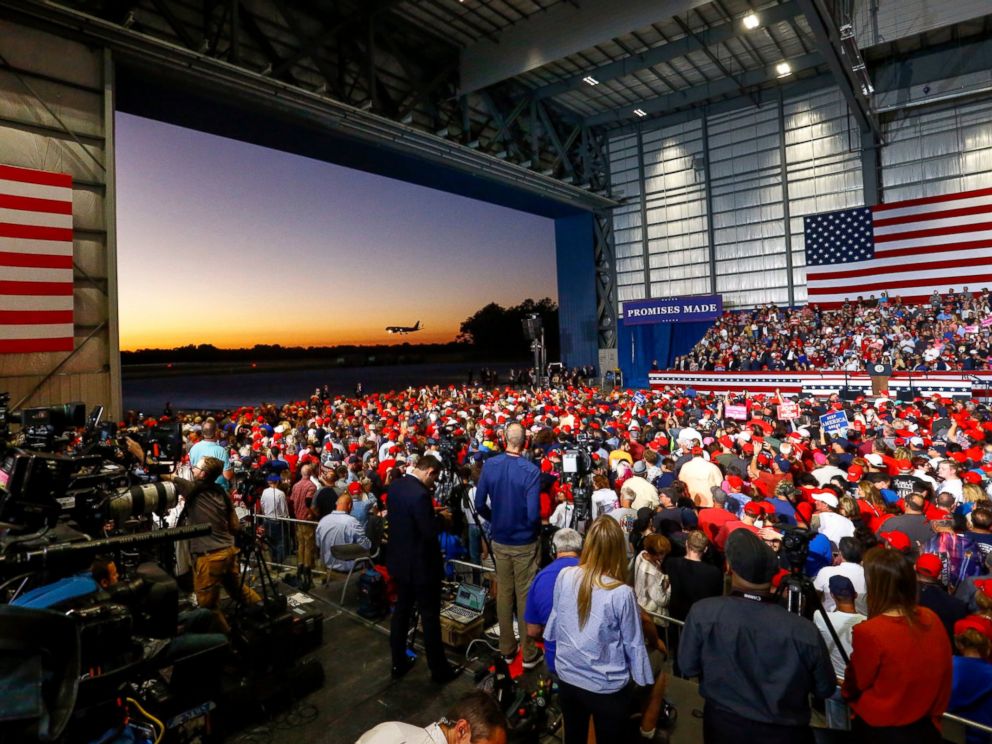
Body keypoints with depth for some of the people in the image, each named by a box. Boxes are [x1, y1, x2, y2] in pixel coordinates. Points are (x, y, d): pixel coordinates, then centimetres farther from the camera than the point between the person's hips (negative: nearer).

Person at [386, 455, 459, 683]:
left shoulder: (395, 486, -2)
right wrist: (441, 517, -9)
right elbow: (430, 532, -26)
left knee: (401, 610, 20)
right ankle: (439, 669, 21)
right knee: (430, 617, 7)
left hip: (399, 561, 8)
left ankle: (398, 663, 32)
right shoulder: (420, 494, -29)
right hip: (421, 565, -8)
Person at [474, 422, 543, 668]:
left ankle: (506, 649, 31)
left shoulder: (489, 465, -9)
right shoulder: (531, 470, -22)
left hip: (499, 540, 4)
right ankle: (529, 653, 22)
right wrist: (534, 528, 0)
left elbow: (480, 504, -3)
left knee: (504, 592, 17)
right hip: (525, 542, -3)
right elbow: (533, 514, -22)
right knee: (526, 595, 9)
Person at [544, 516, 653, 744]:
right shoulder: (621, 593, -26)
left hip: (566, 677, 4)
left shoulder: (564, 576, -14)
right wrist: (644, 681, 2)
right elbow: (634, 644, -14)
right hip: (606, 686, -3)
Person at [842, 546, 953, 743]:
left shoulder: (868, 632, -28)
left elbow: (856, 685, -11)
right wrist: (934, 712, 18)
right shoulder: (932, 619, -13)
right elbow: (943, 673, 2)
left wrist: (846, 690, 11)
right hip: (926, 726, 4)